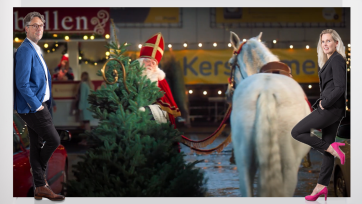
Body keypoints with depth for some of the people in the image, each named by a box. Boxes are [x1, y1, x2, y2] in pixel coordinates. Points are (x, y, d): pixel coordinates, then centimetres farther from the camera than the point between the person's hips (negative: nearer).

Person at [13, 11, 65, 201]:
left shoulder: (36, 50, 16)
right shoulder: (25, 50, -15)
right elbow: (22, 84, -21)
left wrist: (43, 104, 14)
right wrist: (37, 105, -17)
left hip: (38, 105, 10)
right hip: (32, 106, -10)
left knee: (37, 146, 11)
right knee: (53, 140, -7)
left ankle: (40, 187, 16)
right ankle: (40, 174, 14)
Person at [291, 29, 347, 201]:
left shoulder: (337, 60, -12)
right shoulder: (329, 61, 18)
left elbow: (340, 88, -20)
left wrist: (325, 103, -12)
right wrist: (323, 101, 8)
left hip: (331, 108, -10)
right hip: (331, 108, 10)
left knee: (297, 132, -5)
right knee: (327, 145, 10)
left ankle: (332, 148, -6)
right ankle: (322, 186, 14)